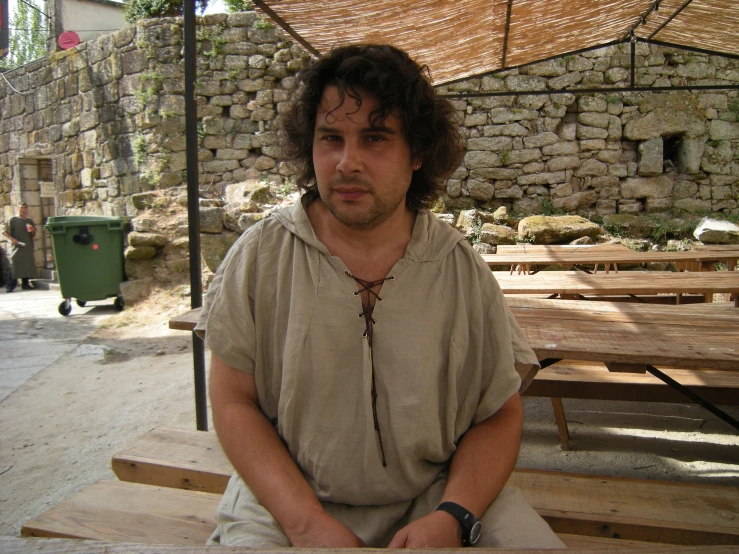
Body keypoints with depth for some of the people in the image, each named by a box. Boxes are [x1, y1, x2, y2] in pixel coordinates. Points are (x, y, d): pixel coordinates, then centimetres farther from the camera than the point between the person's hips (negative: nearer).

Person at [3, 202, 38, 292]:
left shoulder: (30, 221, 16)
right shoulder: (13, 220, 3)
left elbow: (34, 235, 21)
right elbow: (6, 232, 0)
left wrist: (32, 231, -1)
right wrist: (12, 239, -15)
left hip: (28, 247, 4)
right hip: (16, 246, -4)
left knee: (27, 265, 2)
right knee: (14, 264, -9)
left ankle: (25, 284, 10)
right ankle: (10, 285, -8)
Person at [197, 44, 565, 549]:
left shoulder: (463, 270, -4)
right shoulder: (261, 256, -6)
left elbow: (499, 415, 1)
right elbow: (234, 403, -4)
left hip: (437, 496, 1)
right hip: (288, 501, 0)